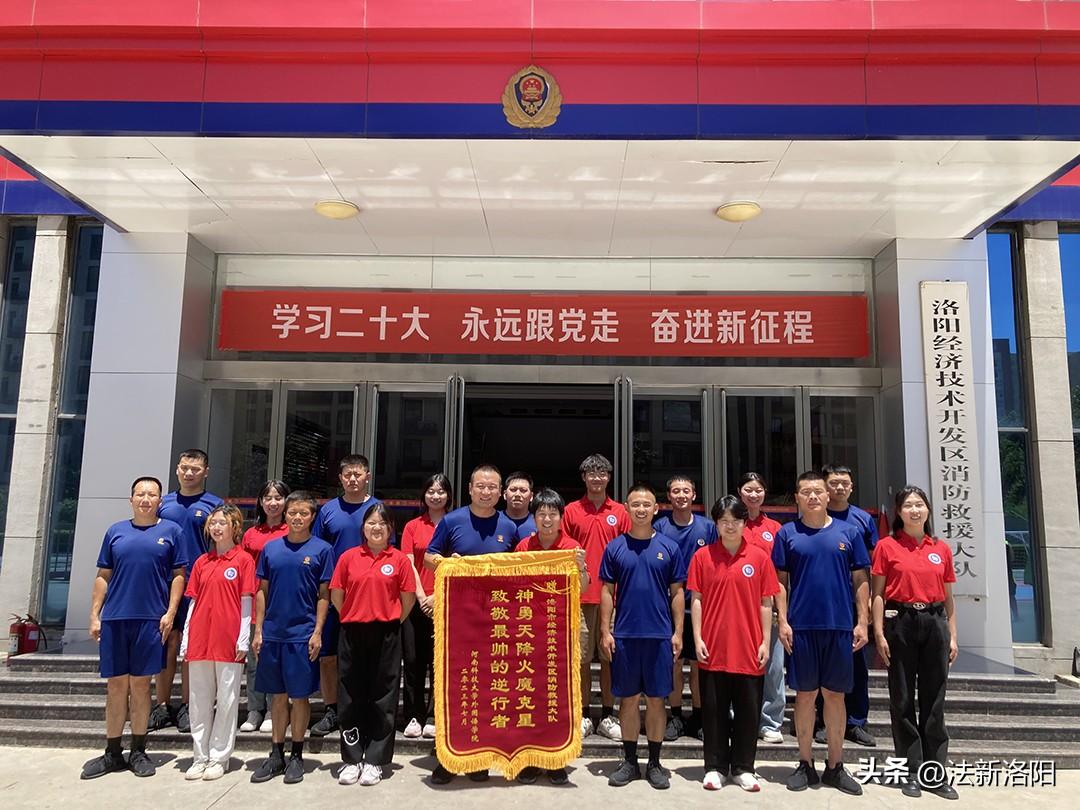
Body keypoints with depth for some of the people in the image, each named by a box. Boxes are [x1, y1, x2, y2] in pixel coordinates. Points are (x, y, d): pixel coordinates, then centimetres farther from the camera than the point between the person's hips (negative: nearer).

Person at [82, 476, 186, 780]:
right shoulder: (115, 531, 10)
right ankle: (113, 753, 20)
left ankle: (138, 752, 17)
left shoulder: (171, 531, 4)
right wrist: (94, 615, 6)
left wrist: (170, 612, -7)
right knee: (116, 686, 8)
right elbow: (103, 576, 12)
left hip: (150, 619, -2)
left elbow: (178, 575, 2)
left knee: (140, 685, 5)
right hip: (114, 618, 2)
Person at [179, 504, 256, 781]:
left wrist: (243, 639, -8)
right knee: (200, 701, 11)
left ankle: (219, 758, 14)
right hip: (199, 640, 5)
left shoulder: (243, 559, -2)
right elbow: (193, 602, 12)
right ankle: (201, 757, 22)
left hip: (228, 641, -5)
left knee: (226, 700, 3)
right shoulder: (202, 562, 11)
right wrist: (186, 640, 8)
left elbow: (246, 602, -4)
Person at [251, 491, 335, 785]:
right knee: (277, 694, 12)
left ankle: (296, 755, 19)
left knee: (300, 695, 5)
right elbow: (262, 591, 9)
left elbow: (324, 595, -3)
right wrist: (258, 630, 4)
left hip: (303, 635, -3)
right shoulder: (271, 548, 6)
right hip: (272, 633, 3)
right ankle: (276, 754, 24)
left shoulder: (322, 549, -3)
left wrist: (317, 632, -9)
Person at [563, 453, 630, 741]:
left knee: (609, 655, 6)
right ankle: (583, 716, 16)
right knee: (582, 656, 5)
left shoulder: (620, 512, 7)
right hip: (580, 594, 0)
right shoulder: (571, 511, 5)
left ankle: (607, 716, 17)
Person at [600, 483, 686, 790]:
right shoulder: (615, 547, 2)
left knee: (656, 699, 7)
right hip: (624, 635, 0)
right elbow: (607, 592, 4)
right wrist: (605, 631, -2)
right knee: (628, 699, 9)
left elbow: (677, 593, 4)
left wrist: (678, 632, -1)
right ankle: (629, 761, 22)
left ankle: (654, 763, 21)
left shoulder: (669, 548, 2)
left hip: (660, 635, 0)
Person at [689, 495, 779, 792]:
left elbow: (766, 603, 3)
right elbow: (696, 600, 1)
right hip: (713, 647, 0)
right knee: (714, 710, 9)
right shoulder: (703, 555, 0)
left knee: (748, 710, 10)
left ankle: (743, 768, 24)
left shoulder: (759, 556, 0)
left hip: (749, 648, 1)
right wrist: (697, 639, -4)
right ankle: (715, 767, 23)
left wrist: (766, 642, 0)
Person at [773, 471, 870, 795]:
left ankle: (835, 766, 22)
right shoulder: (787, 533, 2)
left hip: (840, 626, 1)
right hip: (801, 626, -1)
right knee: (805, 695, 7)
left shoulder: (848, 532, 5)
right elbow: (780, 582, 2)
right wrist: (782, 621, -5)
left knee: (835, 695, 9)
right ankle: (805, 765, 19)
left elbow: (860, 580, 6)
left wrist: (862, 622, 0)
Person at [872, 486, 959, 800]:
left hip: (935, 623, 3)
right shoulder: (887, 546, 0)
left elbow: (948, 598, 13)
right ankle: (912, 772, 14)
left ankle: (937, 774, 16)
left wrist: (953, 636, 8)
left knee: (934, 701, 7)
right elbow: (878, 594, -2)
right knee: (903, 700, 4)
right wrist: (879, 634, -8)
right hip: (900, 622, -2)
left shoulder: (942, 549, 10)